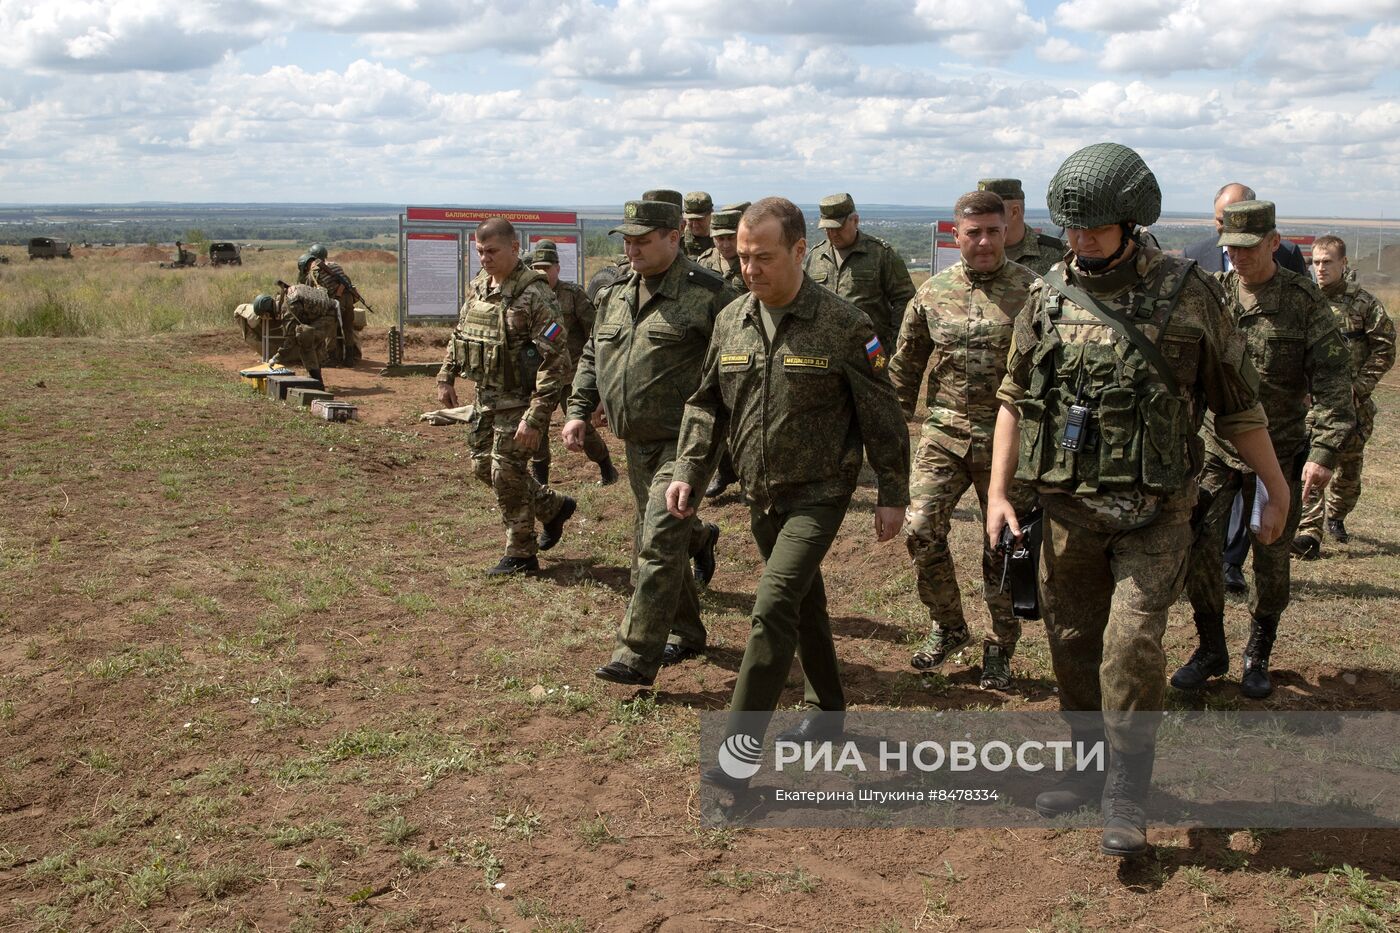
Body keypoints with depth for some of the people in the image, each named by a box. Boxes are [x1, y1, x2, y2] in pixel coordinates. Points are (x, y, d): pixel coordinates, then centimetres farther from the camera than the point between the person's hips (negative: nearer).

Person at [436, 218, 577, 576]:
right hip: (485, 396, 8)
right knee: (483, 467, 15)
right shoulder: (478, 286, 5)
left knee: (507, 474, -2)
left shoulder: (534, 295, -20)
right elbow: (459, 335, 21)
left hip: (519, 400, -8)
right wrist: (446, 377, 15)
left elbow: (555, 361, -24)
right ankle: (554, 507, 33)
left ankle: (521, 556, 15)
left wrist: (535, 418, -27)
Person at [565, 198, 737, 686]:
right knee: (650, 541, 16)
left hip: (685, 443, -8)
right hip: (639, 444, 8)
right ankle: (686, 633, 34)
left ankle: (637, 656, -10)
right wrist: (578, 411, 9)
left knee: (659, 544, -14)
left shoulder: (707, 295, -11)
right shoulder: (615, 295, 11)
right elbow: (592, 357, 20)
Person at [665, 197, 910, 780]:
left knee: (773, 606, -16)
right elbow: (707, 405, 10)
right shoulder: (731, 322, 1)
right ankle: (827, 709, 37)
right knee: (804, 603, 19)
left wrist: (892, 496, -6)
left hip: (818, 493, -6)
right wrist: (688, 472, -2)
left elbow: (882, 418, -8)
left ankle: (740, 744, -10)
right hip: (761, 494, 6)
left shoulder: (843, 326, -14)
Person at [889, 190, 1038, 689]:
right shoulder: (933, 292, 4)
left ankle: (1000, 648, 24)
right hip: (945, 431, 3)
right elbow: (905, 366, 13)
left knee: (1003, 546, 6)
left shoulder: (1031, 291, -5)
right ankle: (947, 625, 17)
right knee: (920, 529, -7)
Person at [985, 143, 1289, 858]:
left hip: (1154, 511, -3)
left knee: (1131, 644, -12)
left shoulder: (1188, 294, -6)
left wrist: (1275, 487, 8)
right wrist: (998, 491, 2)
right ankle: (1090, 767, 31)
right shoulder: (1048, 297, 2)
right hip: (1067, 508, 4)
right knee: (1073, 644, 12)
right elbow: (1015, 399, 8)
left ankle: (1126, 797, 4)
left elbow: (1237, 404, 2)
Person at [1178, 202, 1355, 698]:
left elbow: (1332, 381, -7)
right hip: (1214, 446, 1)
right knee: (1198, 545, -7)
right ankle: (1211, 649, 13)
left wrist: (1324, 451, -15)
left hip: (1279, 452, -1)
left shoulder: (1305, 301, -5)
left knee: (1271, 560, 7)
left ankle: (1258, 657, 26)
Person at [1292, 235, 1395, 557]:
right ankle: (1309, 532, -9)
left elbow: (1384, 351, 1)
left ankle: (1335, 516, 35)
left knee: (1348, 466, 12)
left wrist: (1358, 386, -9)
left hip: (1352, 401, 1)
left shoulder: (1365, 304, 0)